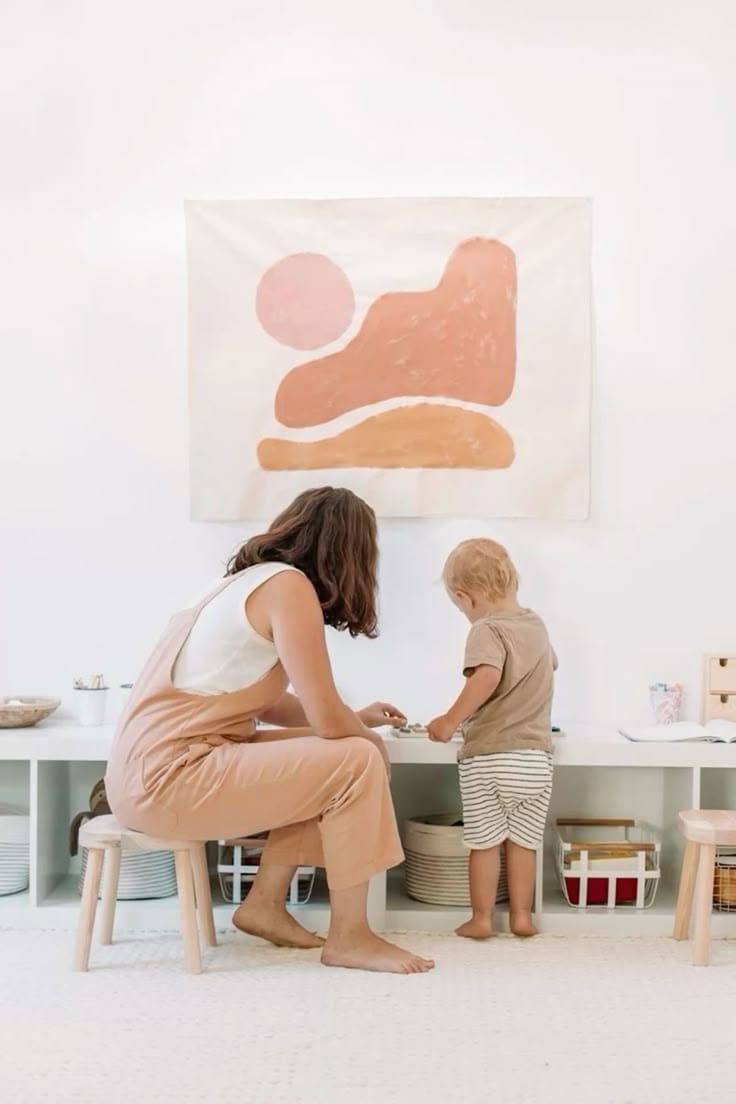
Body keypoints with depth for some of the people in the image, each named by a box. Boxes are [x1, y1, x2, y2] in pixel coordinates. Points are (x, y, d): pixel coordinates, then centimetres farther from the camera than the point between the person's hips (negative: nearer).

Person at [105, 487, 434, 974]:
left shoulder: (252, 579, 15)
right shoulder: (288, 586, -13)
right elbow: (328, 720, -15)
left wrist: (357, 719, 31)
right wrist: (369, 738, 7)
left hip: (152, 765, 10)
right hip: (168, 776, -10)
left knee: (324, 758, 17)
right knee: (358, 763, -10)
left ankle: (265, 904, 19)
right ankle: (349, 938, 1)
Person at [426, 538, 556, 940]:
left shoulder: (487, 630, -12)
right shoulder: (536, 625, 11)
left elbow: (488, 676, -30)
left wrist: (451, 720, -25)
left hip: (488, 756, -5)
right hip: (536, 757, 5)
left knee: (484, 842, 7)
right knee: (523, 841, 14)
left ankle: (481, 918, 16)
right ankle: (521, 915, 21)